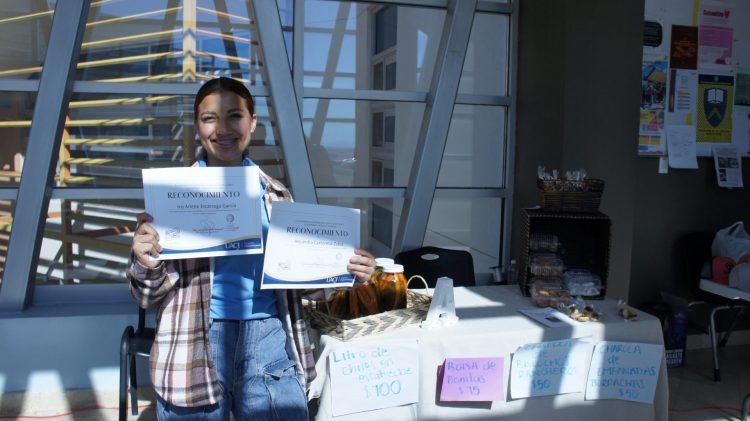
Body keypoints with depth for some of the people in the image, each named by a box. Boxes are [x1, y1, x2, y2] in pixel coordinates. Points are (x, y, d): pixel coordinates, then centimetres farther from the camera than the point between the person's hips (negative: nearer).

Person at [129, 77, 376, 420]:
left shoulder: (275, 194, 8)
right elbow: (149, 296, 2)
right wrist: (145, 263, -19)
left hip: (268, 339, 2)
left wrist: (344, 271, -2)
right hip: (195, 347, -2)